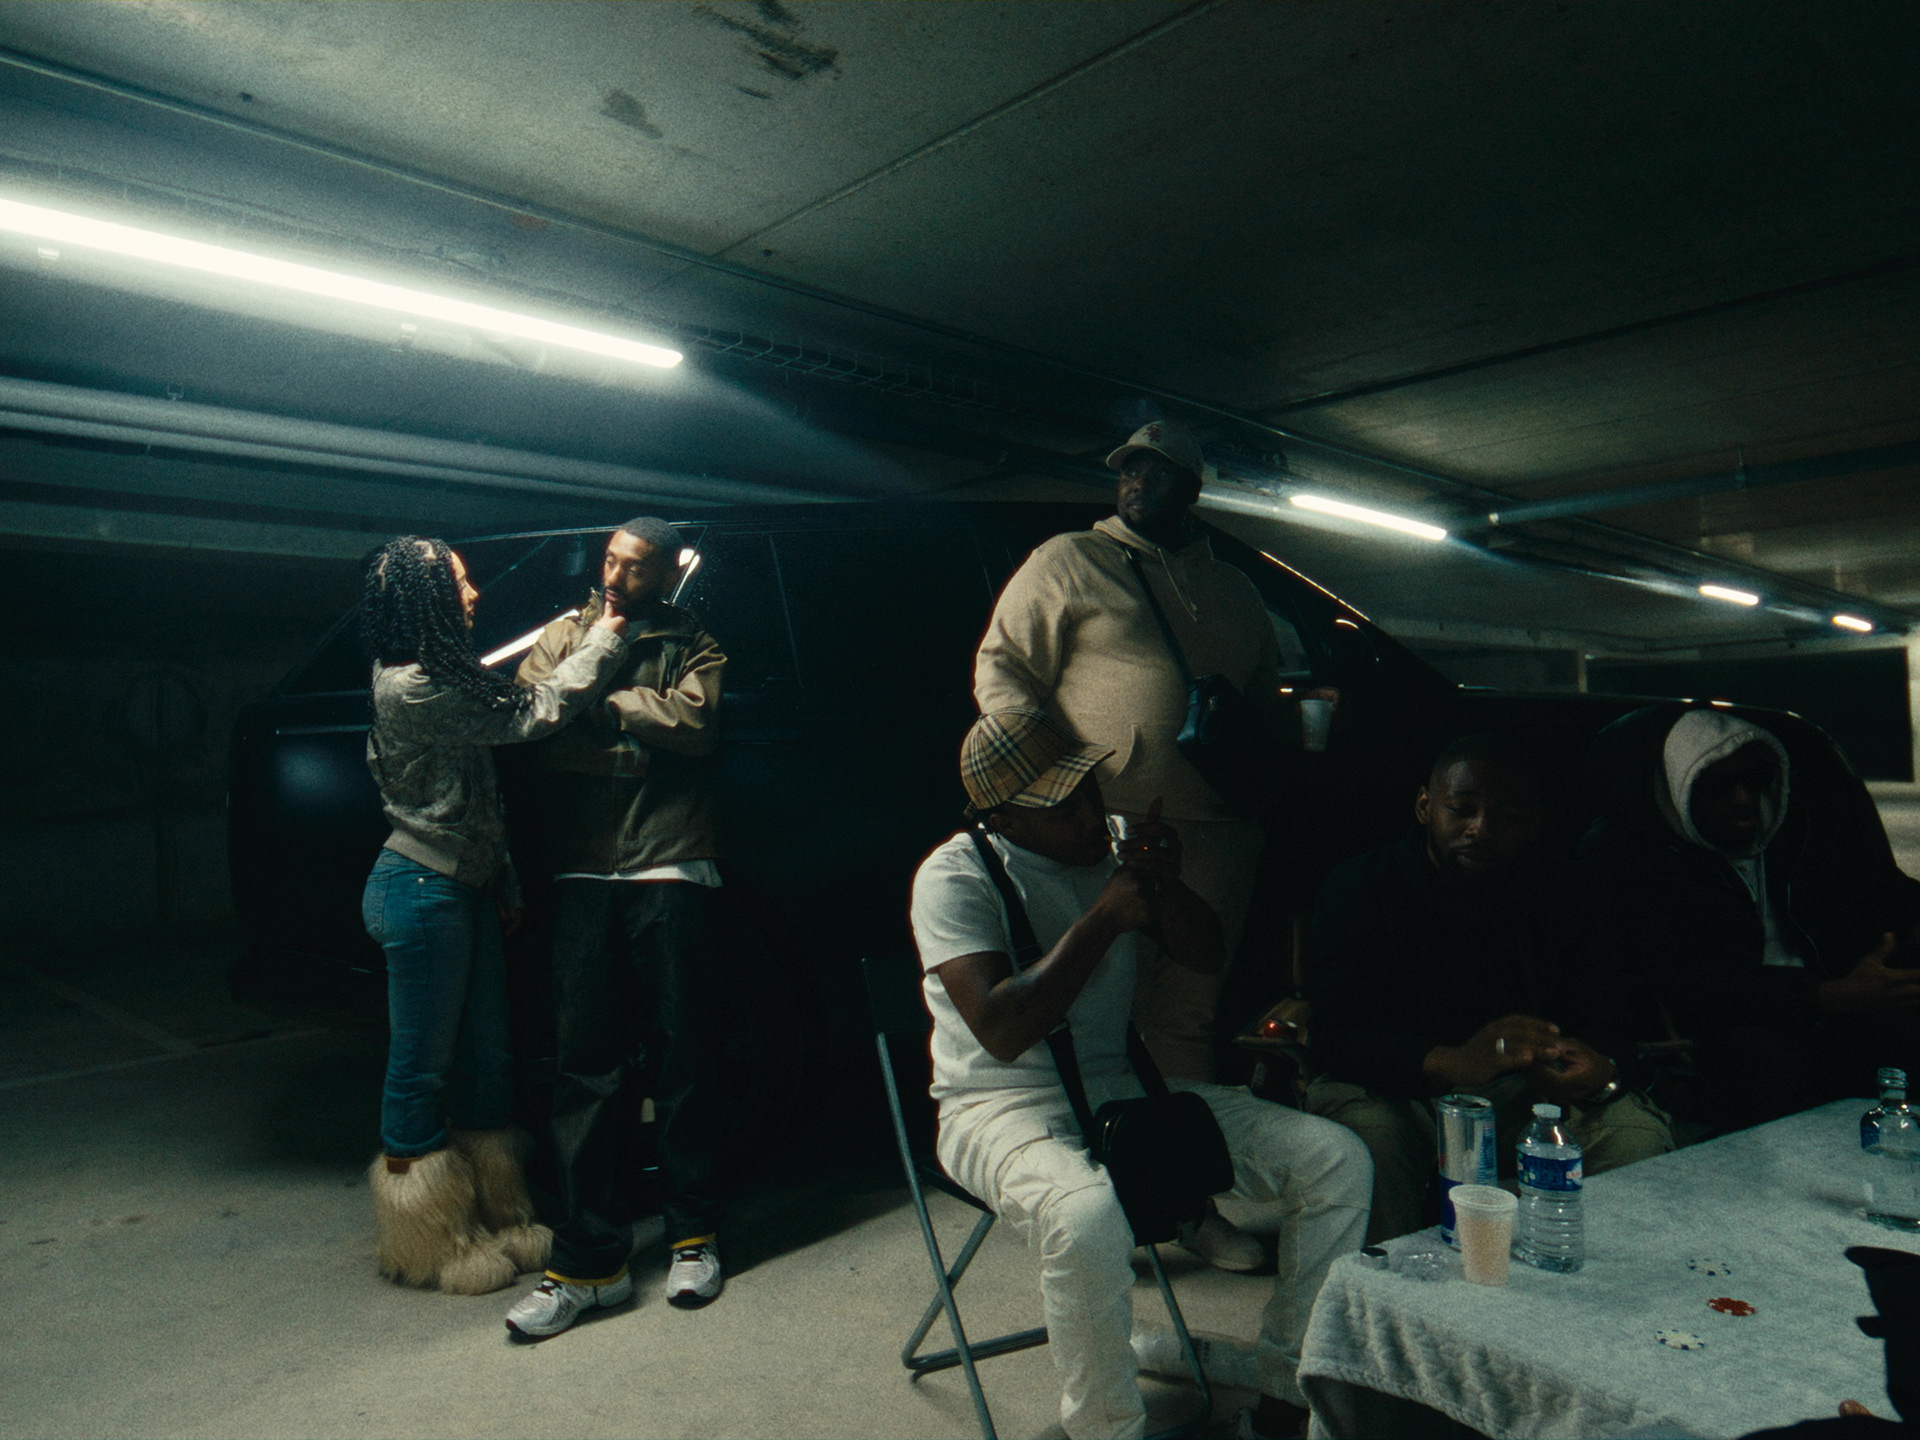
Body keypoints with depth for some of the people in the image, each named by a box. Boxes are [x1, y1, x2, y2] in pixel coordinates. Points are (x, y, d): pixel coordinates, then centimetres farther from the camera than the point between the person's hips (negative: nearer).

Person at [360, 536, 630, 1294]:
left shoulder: (444, 676, 12)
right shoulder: (410, 687, -20)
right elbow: (534, 714, -19)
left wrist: (502, 882, 15)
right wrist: (604, 640, -8)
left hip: (464, 887, 10)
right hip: (421, 890, -10)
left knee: (483, 1060, 15)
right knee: (422, 1066, 4)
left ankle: (490, 1217, 30)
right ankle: (427, 1245, 20)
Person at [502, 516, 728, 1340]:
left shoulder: (691, 646, 10)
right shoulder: (565, 634, 16)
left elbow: (695, 722, -10)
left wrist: (601, 700, -5)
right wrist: (597, 654, -7)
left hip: (668, 875, -2)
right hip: (584, 878, 2)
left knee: (682, 1057, 5)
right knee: (588, 1066, 3)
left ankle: (694, 1236, 21)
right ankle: (588, 1259, 11)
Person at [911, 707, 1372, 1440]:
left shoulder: (1109, 847, 8)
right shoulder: (955, 876, -11)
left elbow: (1206, 954, 10)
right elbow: (1001, 1030, -22)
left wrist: (1166, 884, -10)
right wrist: (1102, 921, -20)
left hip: (1124, 1087, 6)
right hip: (1006, 1106, -6)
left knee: (1336, 1159, -4)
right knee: (1088, 1215, -40)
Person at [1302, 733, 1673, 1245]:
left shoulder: (1551, 894, 6)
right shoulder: (1358, 889, -9)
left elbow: (1609, 1011, 4)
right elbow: (1336, 1035, -20)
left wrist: (1601, 1064, -23)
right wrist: (1451, 1063, -39)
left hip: (1517, 1087, 4)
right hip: (1392, 1089, -4)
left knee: (1639, 1134, -17)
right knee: (1373, 1136, -35)